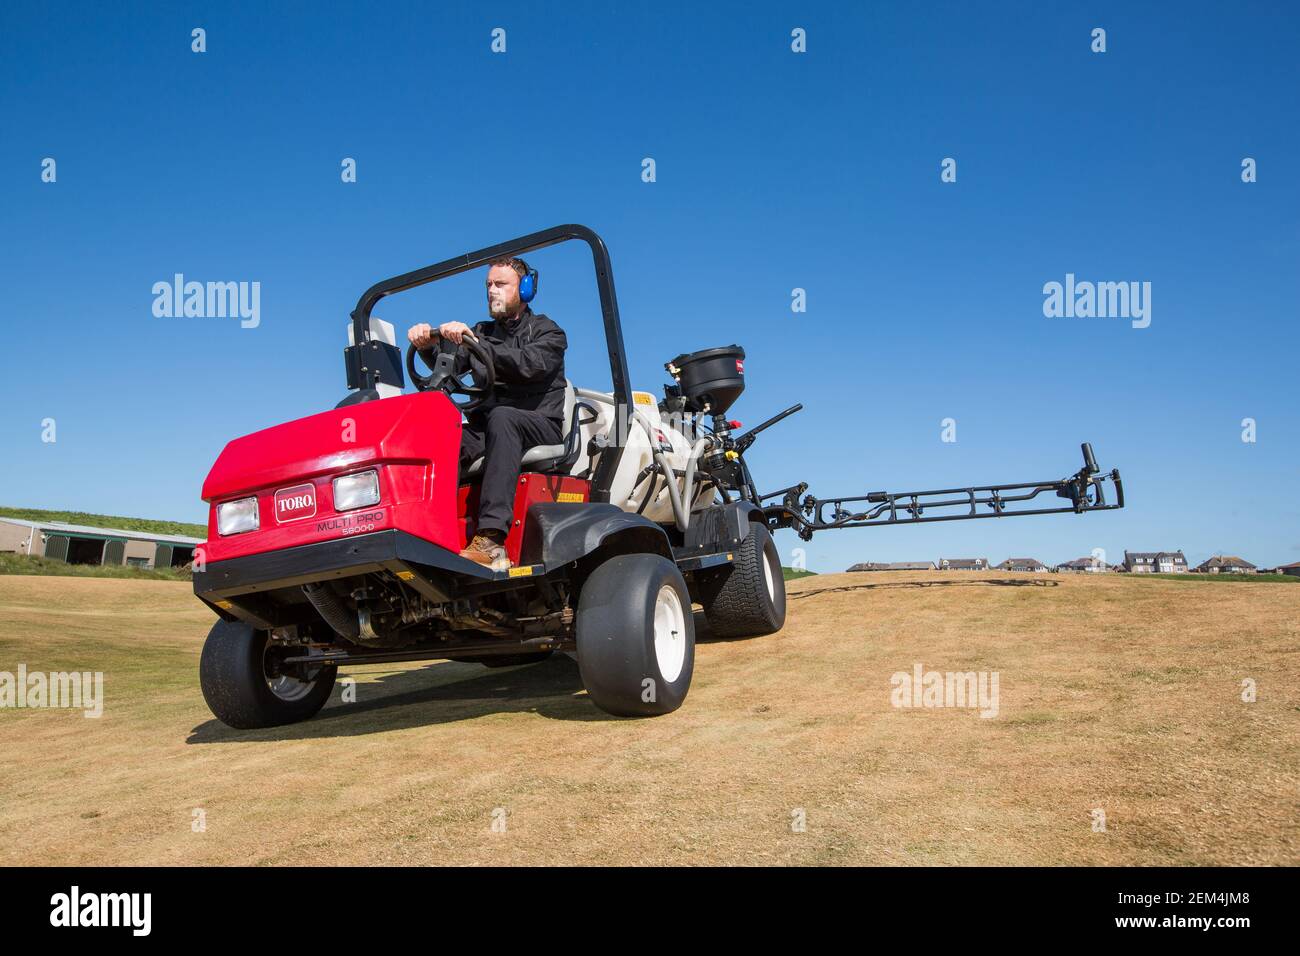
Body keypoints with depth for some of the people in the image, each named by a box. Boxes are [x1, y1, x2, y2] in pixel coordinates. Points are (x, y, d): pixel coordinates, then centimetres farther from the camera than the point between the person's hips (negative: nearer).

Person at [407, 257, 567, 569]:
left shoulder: (548, 333, 8)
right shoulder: (482, 331, 23)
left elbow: (528, 365, -16)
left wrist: (474, 341, -27)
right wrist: (428, 343, -18)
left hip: (540, 427, -4)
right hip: (487, 429, 4)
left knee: (501, 417, -38)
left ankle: (491, 538, -50)